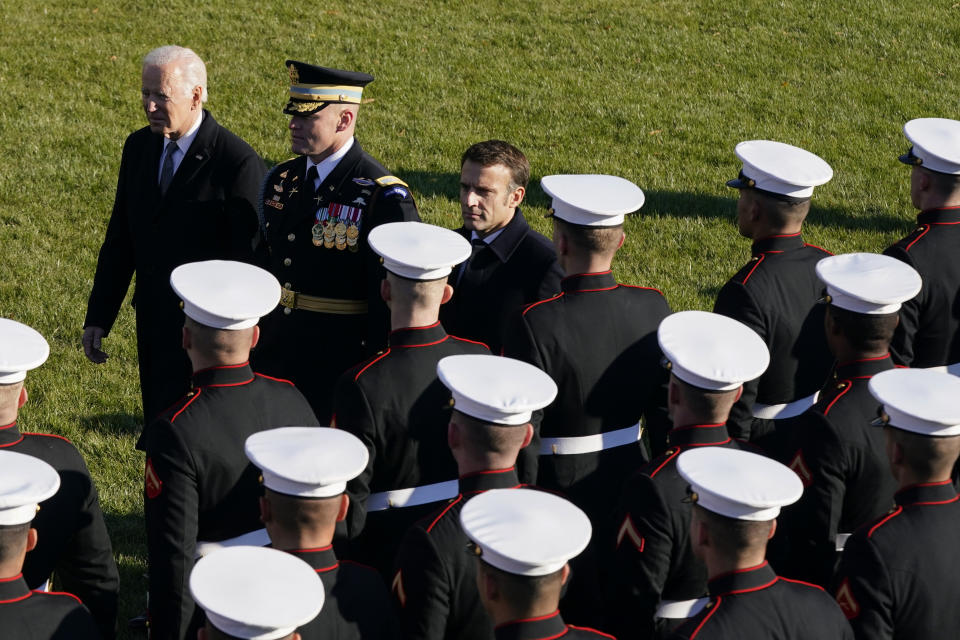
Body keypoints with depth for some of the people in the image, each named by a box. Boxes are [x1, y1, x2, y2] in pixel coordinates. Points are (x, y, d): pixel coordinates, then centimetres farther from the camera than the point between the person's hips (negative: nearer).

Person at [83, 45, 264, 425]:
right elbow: (119, 239, 10)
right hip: (152, 321, 6)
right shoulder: (139, 147, 4)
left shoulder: (238, 162, -17)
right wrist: (98, 318, 8)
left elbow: (247, 262, -15)